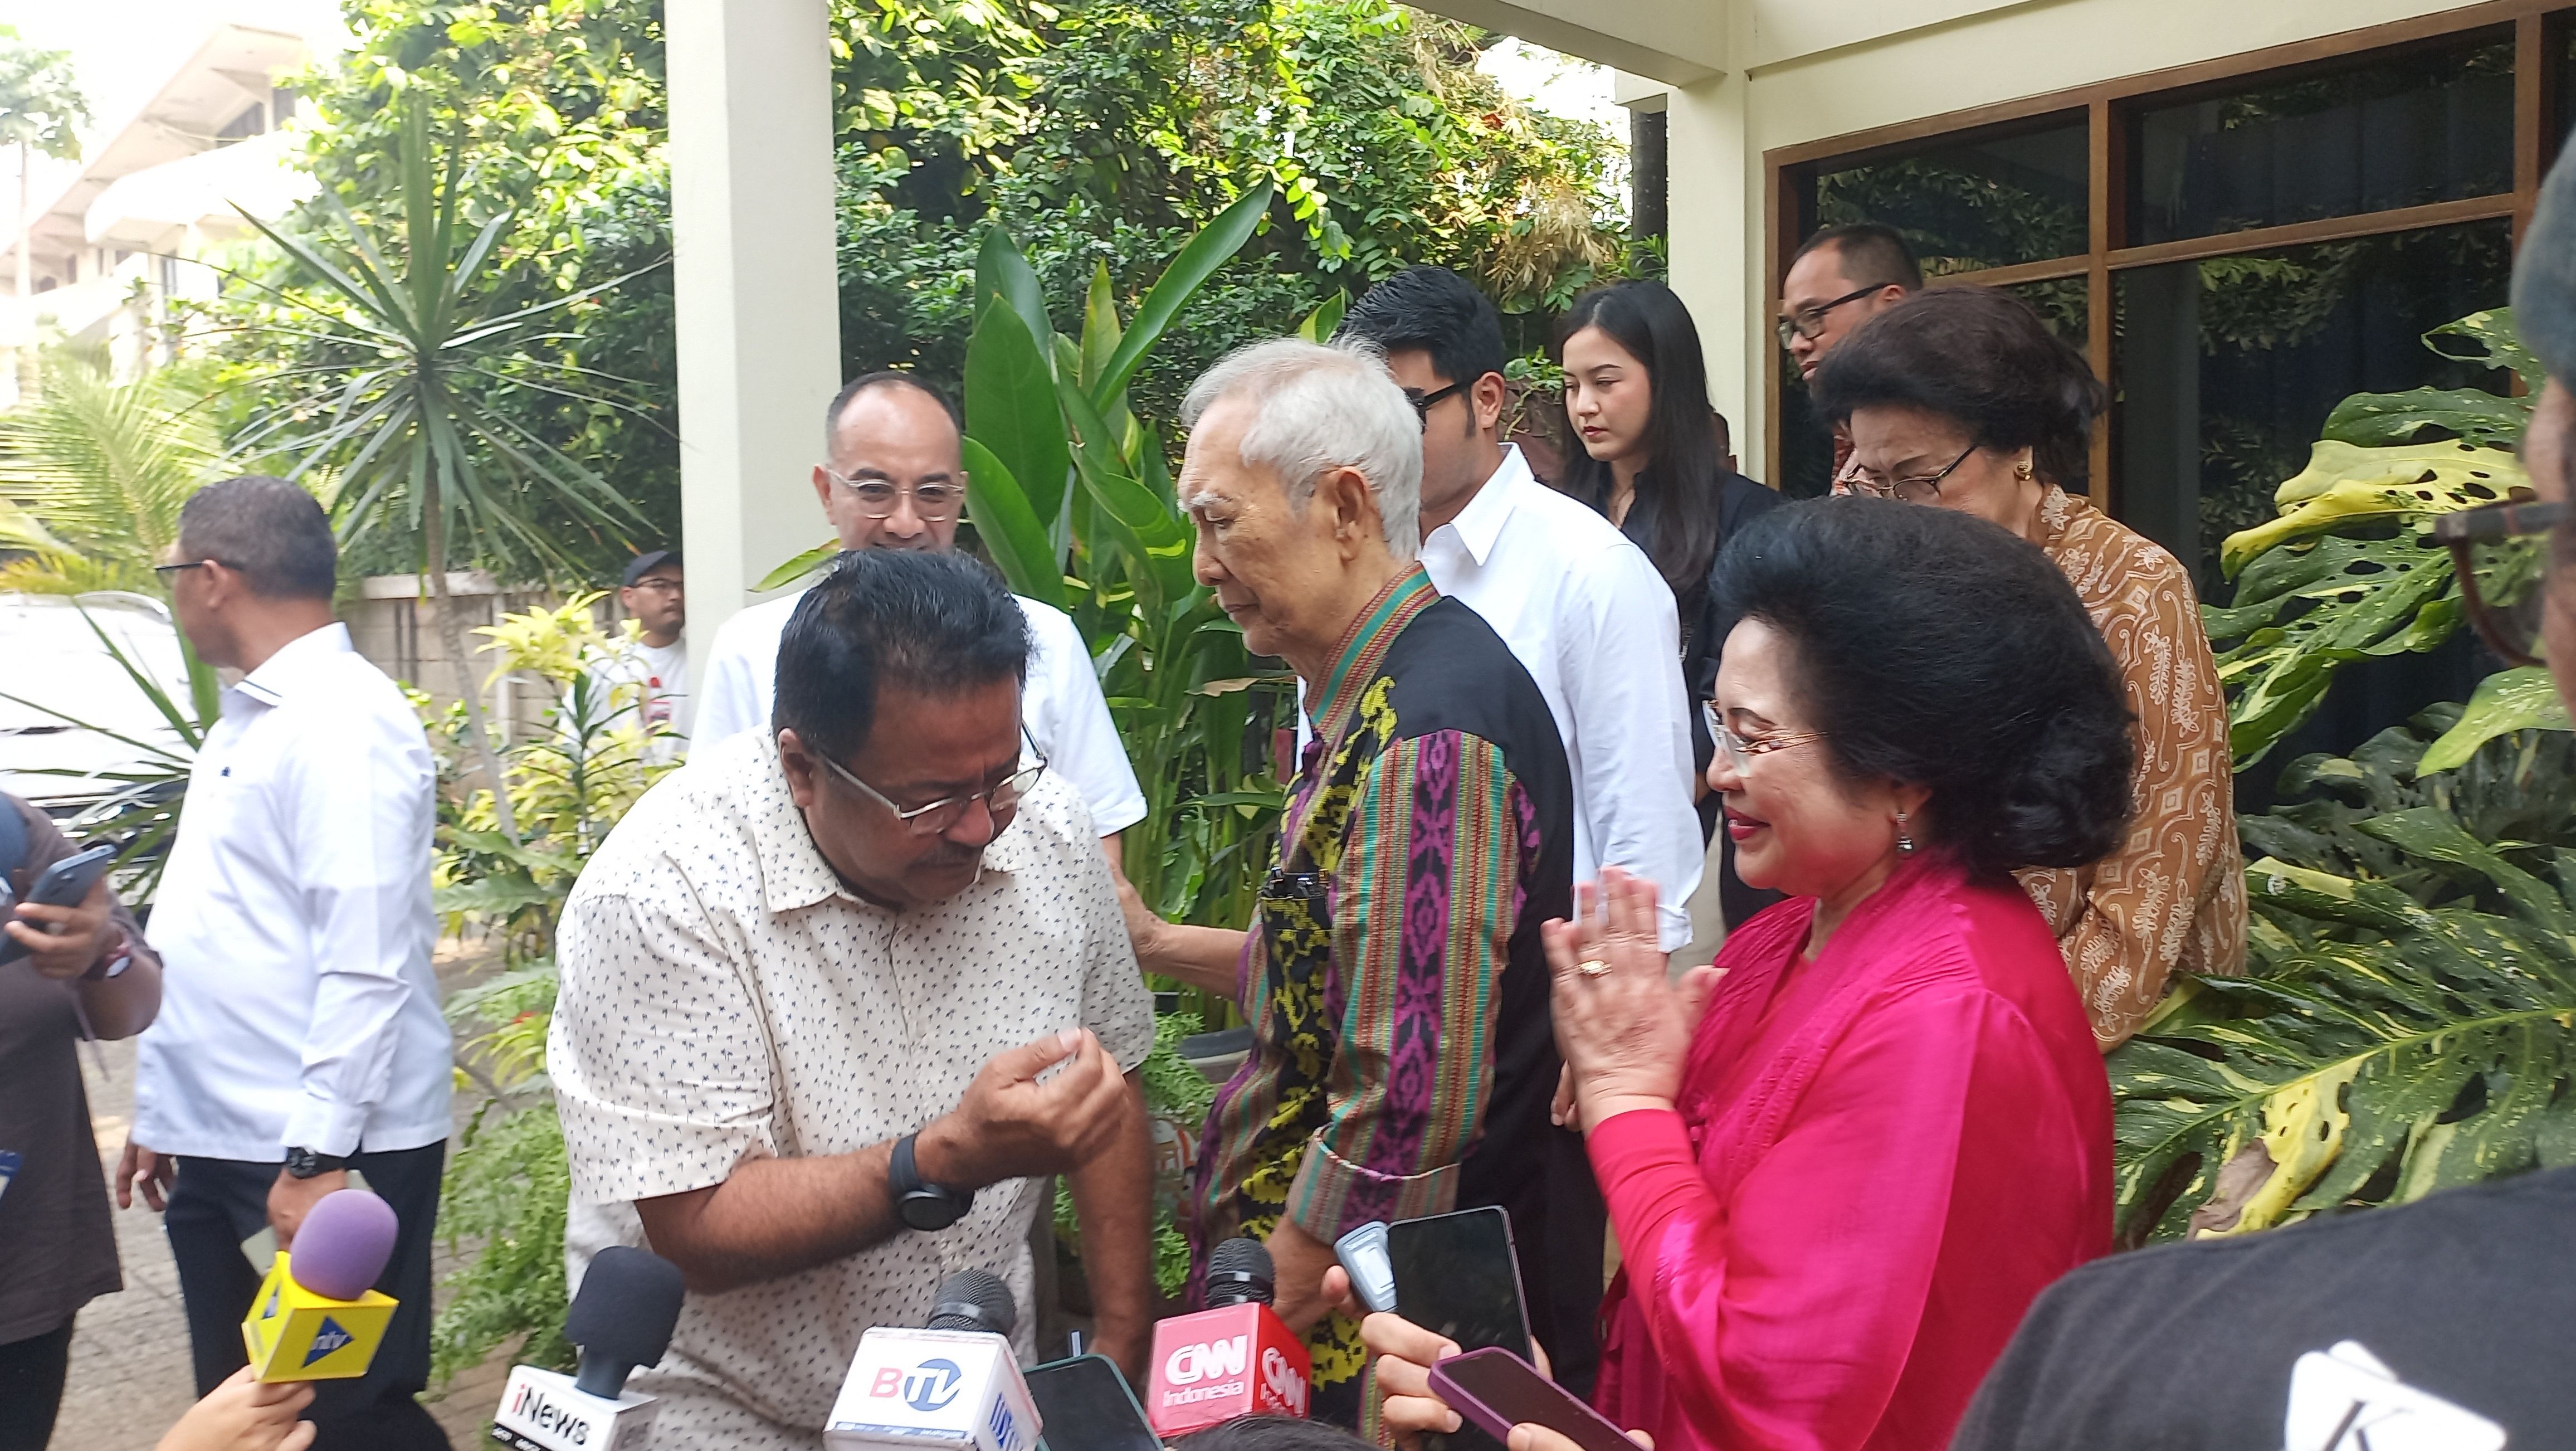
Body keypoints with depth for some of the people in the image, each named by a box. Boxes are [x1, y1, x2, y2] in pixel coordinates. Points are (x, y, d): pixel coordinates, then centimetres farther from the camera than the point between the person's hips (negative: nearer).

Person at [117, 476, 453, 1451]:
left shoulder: (344, 721, -16)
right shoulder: (245, 720, 14)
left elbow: (365, 963, -22)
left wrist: (317, 1156, -22)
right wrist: (160, 1112, 20)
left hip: (323, 1153, -9)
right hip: (216, 1146, 9)